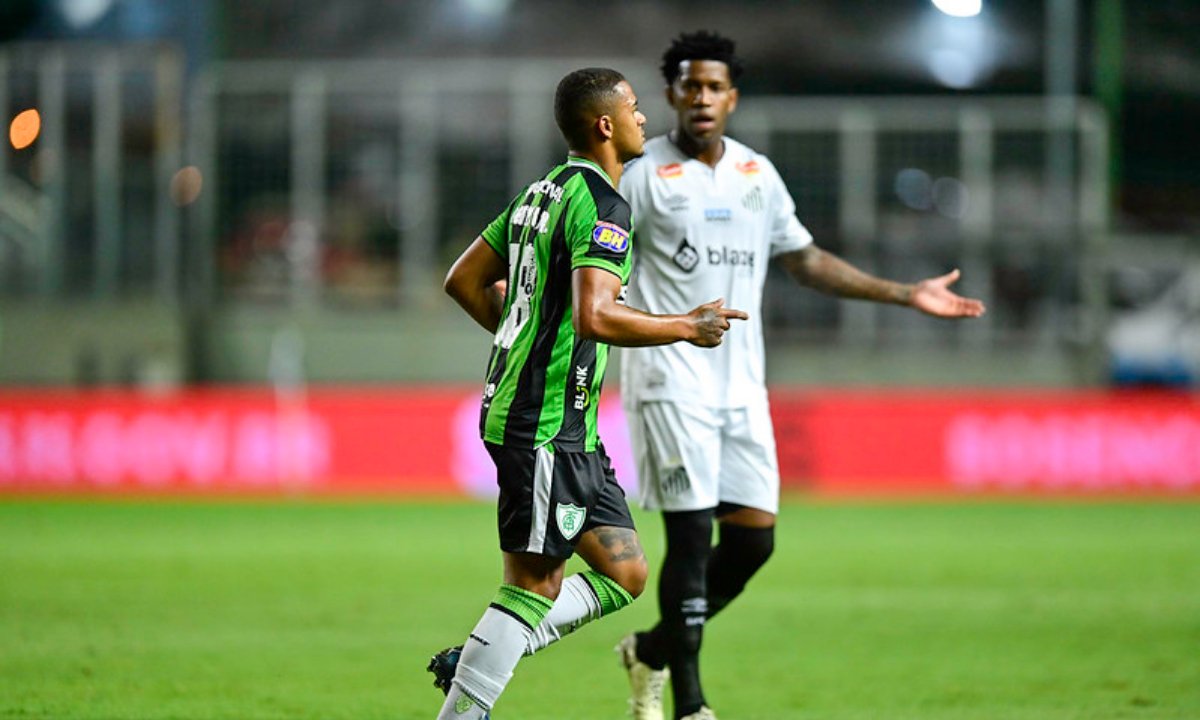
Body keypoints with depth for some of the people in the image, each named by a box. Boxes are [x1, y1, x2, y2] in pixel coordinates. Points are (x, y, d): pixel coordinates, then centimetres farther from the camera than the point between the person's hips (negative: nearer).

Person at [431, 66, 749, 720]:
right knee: (535, 585, -7)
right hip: (545, 426, -10)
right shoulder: (602, 205, -14)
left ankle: (472, 661, 10)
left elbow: (464, 282, 21)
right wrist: (688, 327, -17)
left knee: (623, 573, 9)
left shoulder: (543, 193, 15)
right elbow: (595, 317, -28)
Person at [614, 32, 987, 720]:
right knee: (692, 537, -10)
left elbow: (806, 260, 23)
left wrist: (907, 295, 21)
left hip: (741, 385, 6)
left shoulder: (757, 174, 13)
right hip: (671, 383, -6)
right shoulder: (643, 175, -3)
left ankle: (654, 650, 22)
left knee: (753, 537, 1)